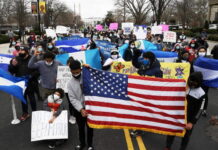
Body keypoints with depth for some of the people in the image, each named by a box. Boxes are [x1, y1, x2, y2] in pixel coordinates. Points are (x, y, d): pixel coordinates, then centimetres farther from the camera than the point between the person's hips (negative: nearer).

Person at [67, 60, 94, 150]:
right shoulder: (70, 83, -7)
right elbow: (72, 99, -11)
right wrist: (81, 109, -24)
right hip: (79, 110, 2)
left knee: (89, 127, 16)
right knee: (80, 127, 21)